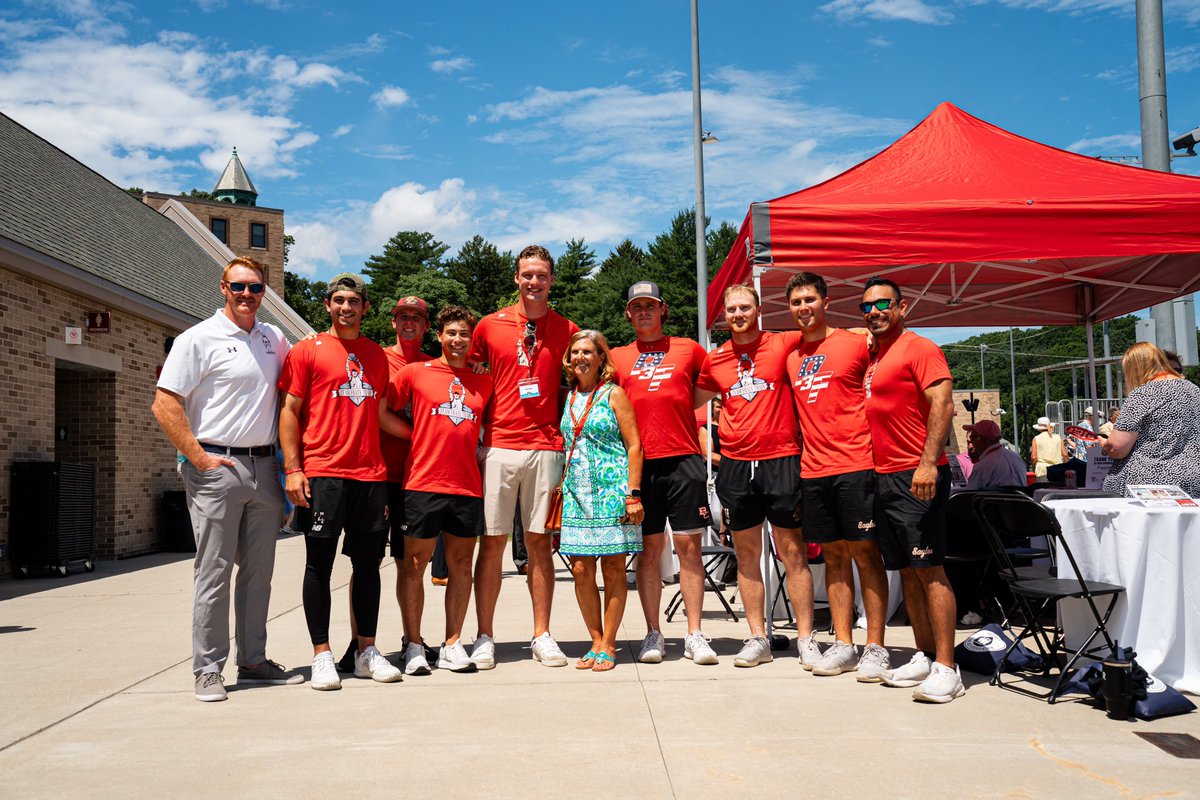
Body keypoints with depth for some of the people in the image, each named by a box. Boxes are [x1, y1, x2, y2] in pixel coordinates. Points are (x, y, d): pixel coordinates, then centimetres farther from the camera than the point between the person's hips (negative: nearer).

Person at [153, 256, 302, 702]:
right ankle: (208, 670, 8)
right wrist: (199, 458, -14)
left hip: (265, 468, 5)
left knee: (259, 571, 10)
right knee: (214, 571, -1)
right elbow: (164, 405, -9)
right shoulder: (200, 339, -3)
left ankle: (253, 661, 21)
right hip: (217, 468, -5)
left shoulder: (274, 340, 12)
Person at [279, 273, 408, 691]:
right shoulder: (307, 351, 3)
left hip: (370, 474, 4)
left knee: (368, 562, 7)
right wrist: (292, 469, -9)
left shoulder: (377, 356, 16)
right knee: (320, 563, 0)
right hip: (321, 474, -4)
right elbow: (289, 412, 0)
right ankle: (321, 655, 9)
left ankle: (367, 651, 17)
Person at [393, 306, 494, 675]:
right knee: (414, 564, 1)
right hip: (422, 483, -3)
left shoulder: (484, 381, 12)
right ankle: (414, 645, 10)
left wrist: (471, 449, 8)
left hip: (468, 486, 3)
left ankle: (452, 645, 15)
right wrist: (422, 437, -1)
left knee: (461, 565, 7)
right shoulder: (415, 372, 3)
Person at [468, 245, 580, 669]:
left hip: (545, 448, 1)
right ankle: (484, 637, 10)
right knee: (492, 541, 1)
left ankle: (542, 636, 14)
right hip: (498, 446, 0)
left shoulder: (567, 330, 7)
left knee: (540, 541, 5)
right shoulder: (489, 326, 6)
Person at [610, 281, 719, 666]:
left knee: (689, 545, 0)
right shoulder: (617, 357, 13)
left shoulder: (688, 349, 11)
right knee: (649, 548, 4)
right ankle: (653, 634, 11)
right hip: (640, 462, 1)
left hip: (684, 460, -1)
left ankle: (695, 635, 5)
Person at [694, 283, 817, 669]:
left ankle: (807, 640, 9)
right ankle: (757, 638, 17)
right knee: (747, 555, 7)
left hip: (781, 459, -3)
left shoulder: (783, 344, 0)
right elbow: (694, 401, 24)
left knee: (792, 552, 1)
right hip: (735, 464, 3)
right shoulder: (714, 359, 10)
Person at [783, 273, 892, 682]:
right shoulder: (790, 357, 13)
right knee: (834, 556, 9)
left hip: (856, 465, -5)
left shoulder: (856, 343, -1)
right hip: (813, 469, 5)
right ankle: (843, 645, 16)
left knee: (865, 554, -1)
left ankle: (875, 648, 5)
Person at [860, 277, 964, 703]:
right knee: (906, 572, 11)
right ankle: (925, 657, 19)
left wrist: (928, 462, -27)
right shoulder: (871, 356, 18)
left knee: (929, 569, -9)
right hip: (883, 477, 9)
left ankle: (946, 669, -6)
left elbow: (943, 404, -17)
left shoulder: (919, 348, -7)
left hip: (916, 477, -9)